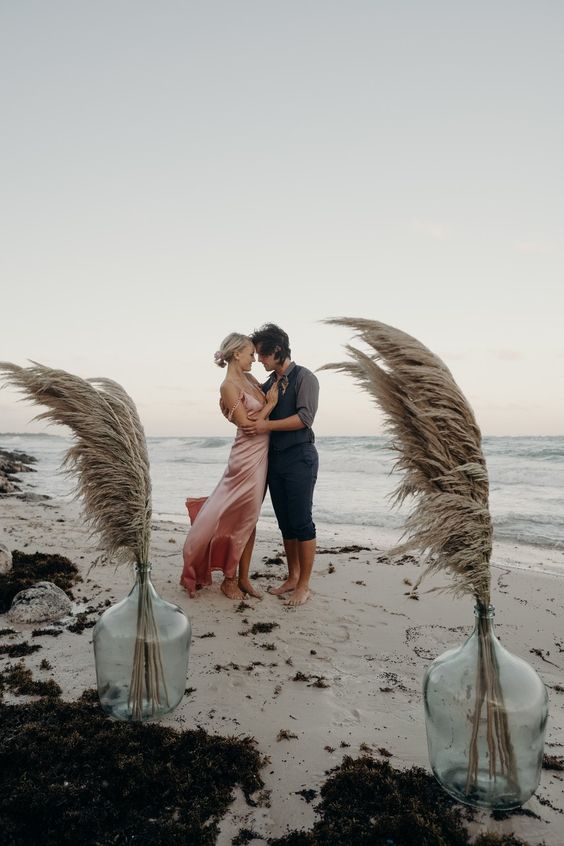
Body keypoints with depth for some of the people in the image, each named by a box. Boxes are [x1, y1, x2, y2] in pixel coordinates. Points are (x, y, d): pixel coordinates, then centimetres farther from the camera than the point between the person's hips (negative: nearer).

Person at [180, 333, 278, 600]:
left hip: (261, 455, 8)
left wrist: (278, 382, 8)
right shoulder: (229, 386, -13)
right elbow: (248, 425, -15)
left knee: (250, 517, 11)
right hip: (247, 456, -8)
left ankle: (243, 577, 21)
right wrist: (270, 404, -7)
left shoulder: (249, 378, 11)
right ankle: (229, 579, 17)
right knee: (239, 517, 2)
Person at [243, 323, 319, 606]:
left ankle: (304, 585, 6)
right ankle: (292, 578, 22)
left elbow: (305, 417, -16)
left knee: (301, 522, -3)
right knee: (285, 523, 11)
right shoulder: (268, 384, 15)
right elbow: (254, 414, 26)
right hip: (274, 458, 7)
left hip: (299, 458, -7)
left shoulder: (304, 378, -6)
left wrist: (268, 425, -18)